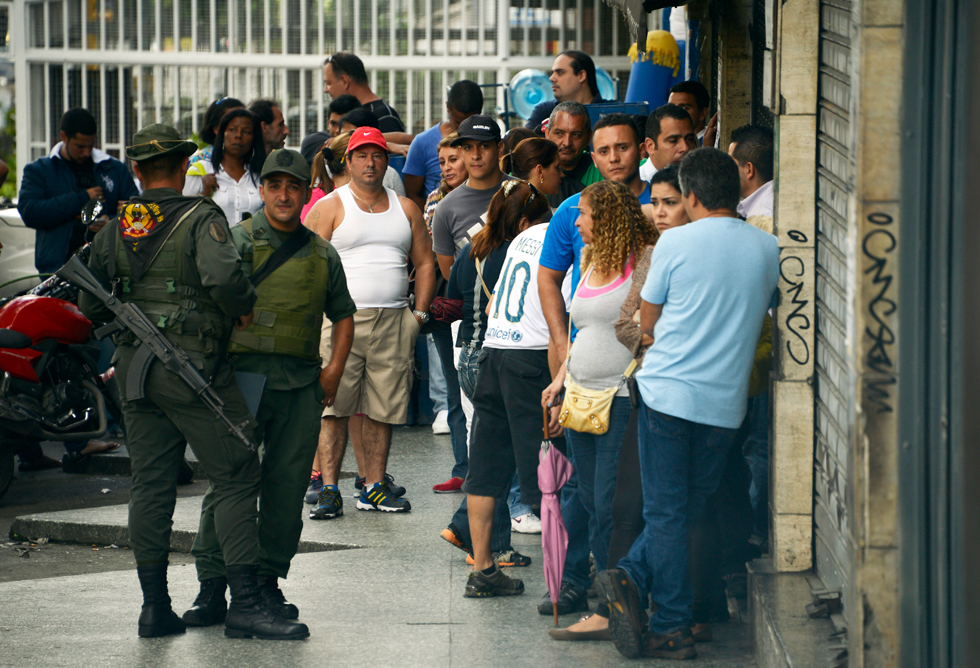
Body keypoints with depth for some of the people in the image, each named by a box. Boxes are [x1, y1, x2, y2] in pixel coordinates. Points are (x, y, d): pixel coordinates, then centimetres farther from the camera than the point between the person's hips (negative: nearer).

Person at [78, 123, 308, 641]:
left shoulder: (113, 232, 10)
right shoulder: (201, 219, -8)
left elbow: (91, 308, 15)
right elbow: (222, 275, -26)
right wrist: (244, 307, -7)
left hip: (134, 366, 6)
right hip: (192, 365, -6)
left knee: (150, 484, 10)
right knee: (235, 478, -3)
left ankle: (154, 606, 11)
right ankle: (244, 603, -9)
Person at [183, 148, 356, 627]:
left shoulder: (322, 255, 14)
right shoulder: (238, 242, 2)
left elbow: (343, 314, 25)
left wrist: (335, 367, 12)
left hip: (302, 385, 4)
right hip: (243, 375, -4)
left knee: (287, 486, 4)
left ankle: (268, 582, 14)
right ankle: (212, 587, -4)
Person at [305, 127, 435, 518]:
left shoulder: (405, 209, 15)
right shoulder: (330, 207, 4)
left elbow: (424, 263, 18)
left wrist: (419, 312, 8)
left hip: (393, 323, 3)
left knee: (383, 409, 3)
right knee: (334, 407, -8)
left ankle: (374, 489, 9)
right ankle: (328, 490, -7)